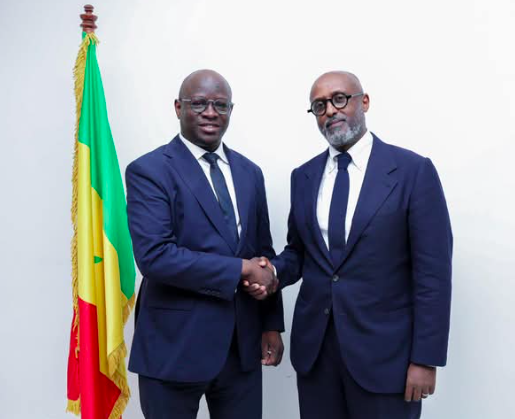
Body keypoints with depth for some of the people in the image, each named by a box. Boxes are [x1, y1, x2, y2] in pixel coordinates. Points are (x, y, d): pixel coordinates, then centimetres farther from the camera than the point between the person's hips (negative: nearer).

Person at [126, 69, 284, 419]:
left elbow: (264, 252, 12)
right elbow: (154, 255, -21)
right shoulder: (149, 171, -9)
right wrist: (240, 269, -18)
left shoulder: (249, 172, 9)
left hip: (243, 342, 5)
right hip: (175, 343, -5)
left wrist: (272, 323, 8)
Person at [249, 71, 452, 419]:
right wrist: (274, 272, -8)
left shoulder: (413, 171, -8)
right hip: (313, 344, 4)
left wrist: (425, 359, -11)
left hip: (383, 348, -4)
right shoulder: (304, 176, 6)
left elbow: (432, 272, -10)